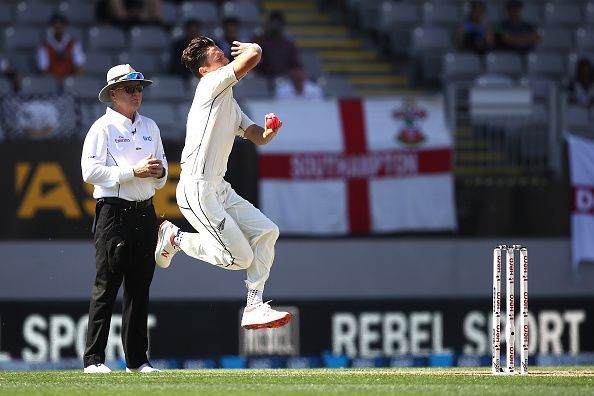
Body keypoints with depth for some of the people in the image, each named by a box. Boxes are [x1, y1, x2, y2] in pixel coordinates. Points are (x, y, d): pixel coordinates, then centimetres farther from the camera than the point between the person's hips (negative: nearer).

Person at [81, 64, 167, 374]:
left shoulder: (150, 127, 18)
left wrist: (159, 170, -2)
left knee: (140, 287, 7)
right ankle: (93, 359, -6)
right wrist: (134, 172, -17)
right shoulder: (102, 128, -3)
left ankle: (137, 359, 12)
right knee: (106, 287, -7)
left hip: (145, 212, 6)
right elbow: (91, 171, -13)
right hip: (114, 212, -6)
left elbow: (161, 180, 22)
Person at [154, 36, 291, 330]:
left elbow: (259, 137, 22)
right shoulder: (212, 84, -8)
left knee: (266, 231, 2)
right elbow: (253, 56, -18)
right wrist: (251, 48, 5)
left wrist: (270, 130, 0)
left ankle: (254, 307, 4)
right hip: (196, 190, -10)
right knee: (240, 258, -12)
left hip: (219, 189, 10)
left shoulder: (230, 103, 21)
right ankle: (175, 238, 9)